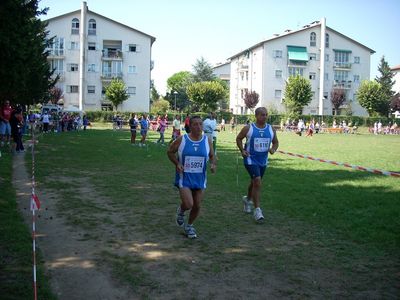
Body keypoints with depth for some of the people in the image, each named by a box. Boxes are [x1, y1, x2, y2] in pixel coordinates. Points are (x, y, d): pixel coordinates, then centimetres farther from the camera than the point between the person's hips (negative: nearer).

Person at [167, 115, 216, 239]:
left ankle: (189, 226, 34)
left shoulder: (207, 141, -2)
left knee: (197, 205, 7)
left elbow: (212, 156, 11)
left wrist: (213, 164, -10)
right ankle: (181, 210, 23)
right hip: (184, 177, -3)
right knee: (188, 204, -15)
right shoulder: (181, 140, -8)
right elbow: (170, 152, 4)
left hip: (200, 178, 3)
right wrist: (177, 164, -11)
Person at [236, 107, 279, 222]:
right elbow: (238, 138, 3)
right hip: (251, 160, -5)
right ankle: (257, 210, -13)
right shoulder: (248, 128, -10)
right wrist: (242, 150, -11)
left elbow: (275, 142, 11)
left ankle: (248, 199, 49)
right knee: (257, 181, -18)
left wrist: (273, 149, -11)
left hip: (263, 161, 5)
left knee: (254, 182, 21)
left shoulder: (271, 129, 0)